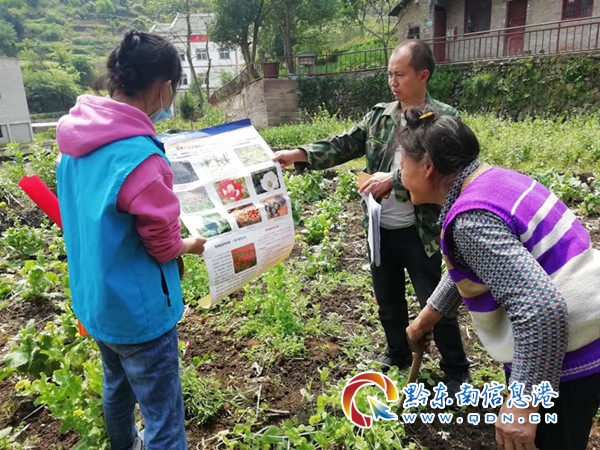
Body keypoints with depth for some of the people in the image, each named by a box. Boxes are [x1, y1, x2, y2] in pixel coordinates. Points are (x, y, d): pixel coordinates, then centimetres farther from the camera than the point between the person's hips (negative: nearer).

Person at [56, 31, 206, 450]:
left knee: (116, 386, 31)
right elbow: (164, 247, -18)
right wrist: (190, 244, 4)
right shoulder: (139, 156, -29)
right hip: (137, 310, -9)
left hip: (94, 299, 9)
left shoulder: (76, 139, -3)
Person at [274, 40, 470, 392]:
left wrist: (394, 180, -28)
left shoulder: (444, 118, -9)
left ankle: (456, 372, 31)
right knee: (388, 300, 20)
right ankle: (398, 356, 44)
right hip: (381, 228, 5)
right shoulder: (380, 115, 6)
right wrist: (299, 154, -9)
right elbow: (345, 144, 3)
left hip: (419, 231, -5)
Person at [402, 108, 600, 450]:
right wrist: (426, 319, 25)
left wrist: (522, 401, -27)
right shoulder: (490, 181, 5)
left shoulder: (472, 220, -27)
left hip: (556, 361, -9)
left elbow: (541, 309, -34)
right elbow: (465, 270, 17)